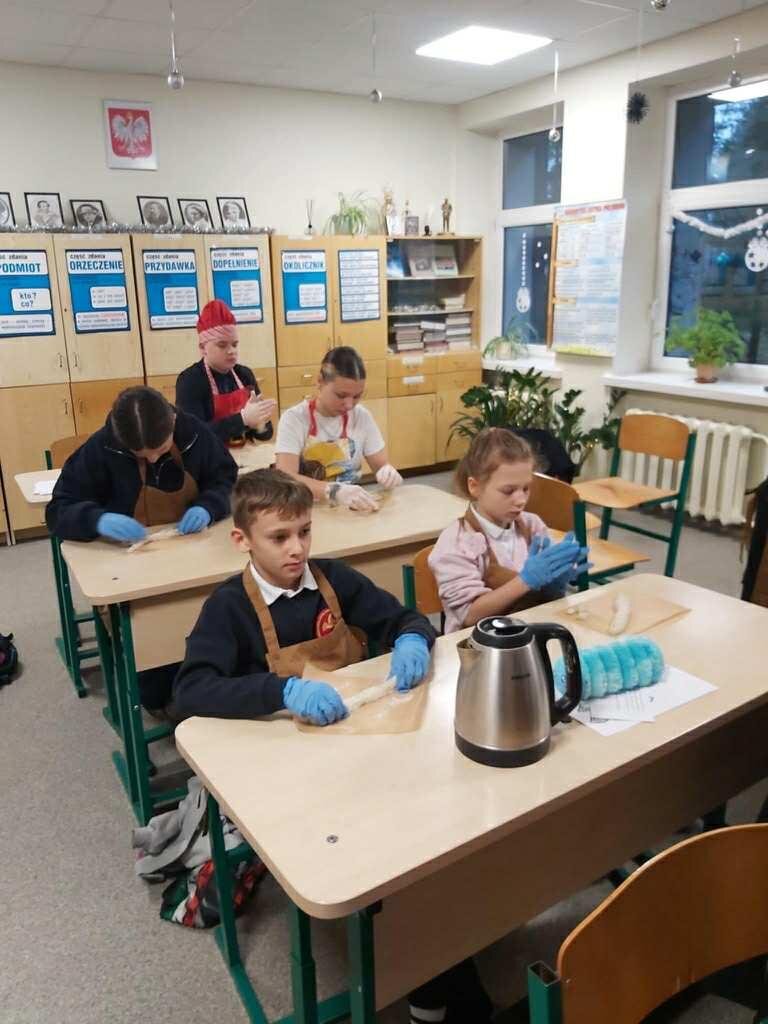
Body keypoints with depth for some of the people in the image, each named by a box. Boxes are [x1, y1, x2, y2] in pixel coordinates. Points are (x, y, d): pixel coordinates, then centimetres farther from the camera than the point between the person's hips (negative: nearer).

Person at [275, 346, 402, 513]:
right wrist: (334, 491, -37)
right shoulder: (294, 419, -10)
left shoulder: (362, 416, 3)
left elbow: (383, 465, 4)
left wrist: (388, 473, -19)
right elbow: (284, 479, -21)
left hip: (352, 508, 3)